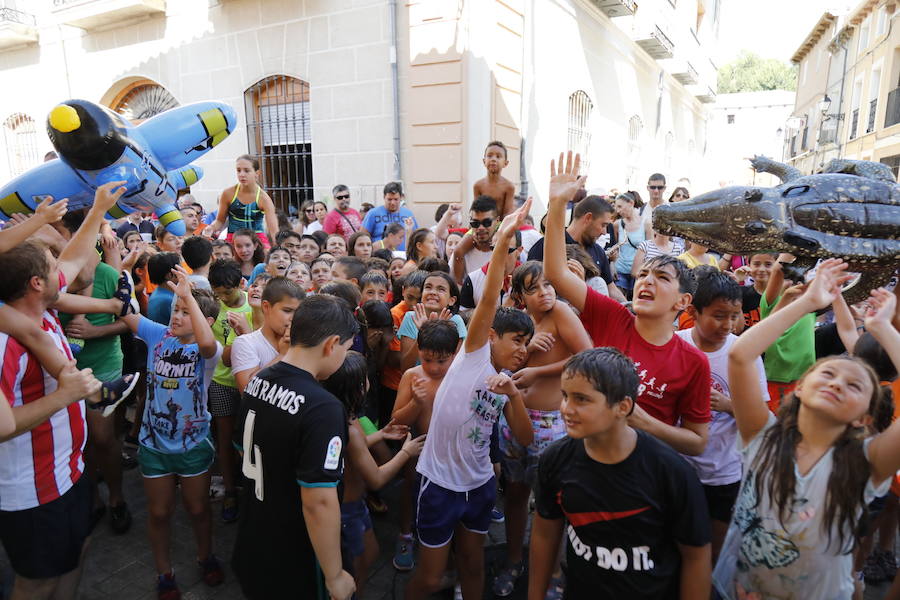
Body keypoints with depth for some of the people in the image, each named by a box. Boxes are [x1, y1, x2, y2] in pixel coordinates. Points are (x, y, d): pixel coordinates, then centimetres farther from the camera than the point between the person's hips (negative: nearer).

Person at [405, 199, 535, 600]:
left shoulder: (506, 381, 7)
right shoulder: (474, 353, -9)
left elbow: (524, 439, -1)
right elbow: (488, 301, -23)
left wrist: (513, 393, -17)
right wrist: (503, 241, -33)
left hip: (480, 482, 6)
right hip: (440, 481, -6)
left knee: (473, 563, 22)